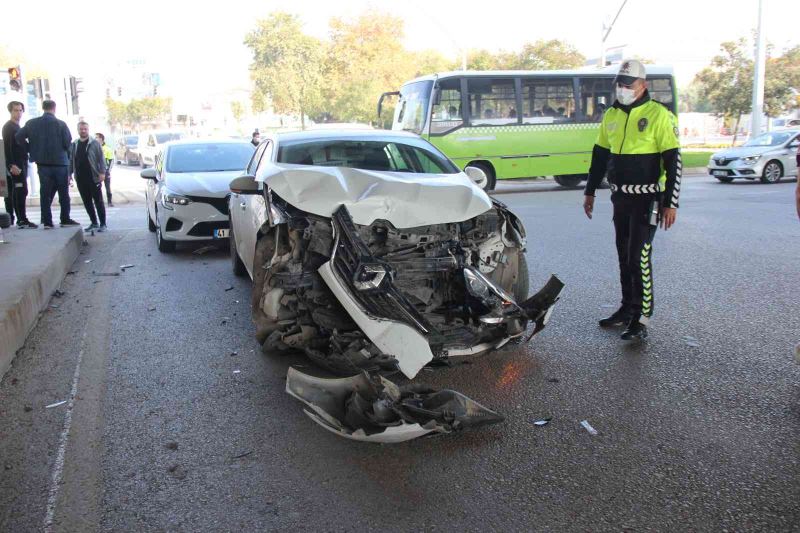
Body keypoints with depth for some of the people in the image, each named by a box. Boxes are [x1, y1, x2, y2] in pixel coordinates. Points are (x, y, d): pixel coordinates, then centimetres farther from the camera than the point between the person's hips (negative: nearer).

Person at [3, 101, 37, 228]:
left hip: (21, 164, 9)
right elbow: (7, 147, -16)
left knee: (12, 193, 9)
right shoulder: (8, 127, -6)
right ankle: (22, 220, -15)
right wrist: (12, 165, -24)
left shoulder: (18, 127, 21)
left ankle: (9, 220, 12)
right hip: (15, 165, -9)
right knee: (21, 191, -13)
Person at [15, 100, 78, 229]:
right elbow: (68, 142, -13)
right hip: (60, 162, -3)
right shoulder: (60, 124, -10)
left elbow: (18, 137, -1)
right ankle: (65, 219, 11)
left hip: (42, 162, 3)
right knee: (63, 193, 8)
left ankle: (47, 221, 7)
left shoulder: (32, 123, 2)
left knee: (45, 193, 8)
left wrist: (32, 149, 8)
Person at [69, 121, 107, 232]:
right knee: (87, 202, 9)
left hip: (94, 178, -5)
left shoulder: (94, 143, -1)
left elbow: (101, 159, -6)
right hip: (80, 179, 5)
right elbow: (71, 160, 15)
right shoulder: (74, 145, 12)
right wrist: (70, 174, 8)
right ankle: (94, 222, 19)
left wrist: (102, 172, -14)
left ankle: (103, 224, 4)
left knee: (98, 201, -1)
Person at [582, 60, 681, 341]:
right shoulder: (611, 115, 10)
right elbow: (599, 156, 18)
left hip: (647, 198, -7)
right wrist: (590, 192, 18)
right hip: (620, 198, 7)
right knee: (624, 256, 13)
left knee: (640, 257, -10)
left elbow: (673, 161, -12)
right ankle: (628, 309, 25)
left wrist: (670, 203, -15)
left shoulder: (659, 115, -10)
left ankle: (641, 319, -4)